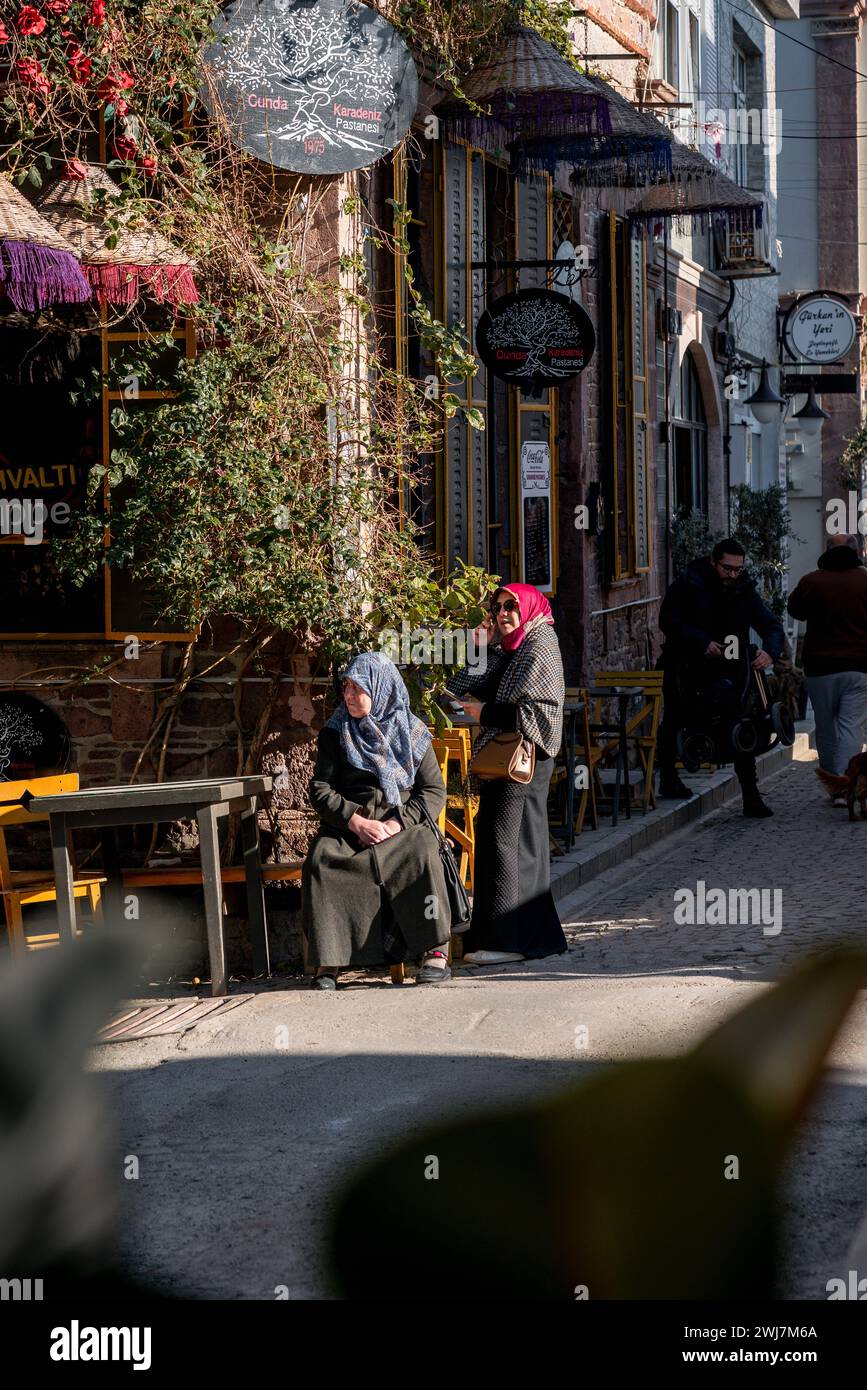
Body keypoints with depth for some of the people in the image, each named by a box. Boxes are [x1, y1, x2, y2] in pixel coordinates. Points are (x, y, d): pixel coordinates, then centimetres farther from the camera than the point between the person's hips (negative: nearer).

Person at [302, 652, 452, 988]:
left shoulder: (411, 733, 9)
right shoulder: (336, 733, 11)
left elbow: (435, 791, 4)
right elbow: (320, 790, 4)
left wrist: (397, 824, -13)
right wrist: (356, 821, -13)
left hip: (404, 825, -1)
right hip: (346, 826, 1)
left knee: (423, 856, -35)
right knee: (321, 859, -32)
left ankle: (437, 952, -31)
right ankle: (326, 960, -31)